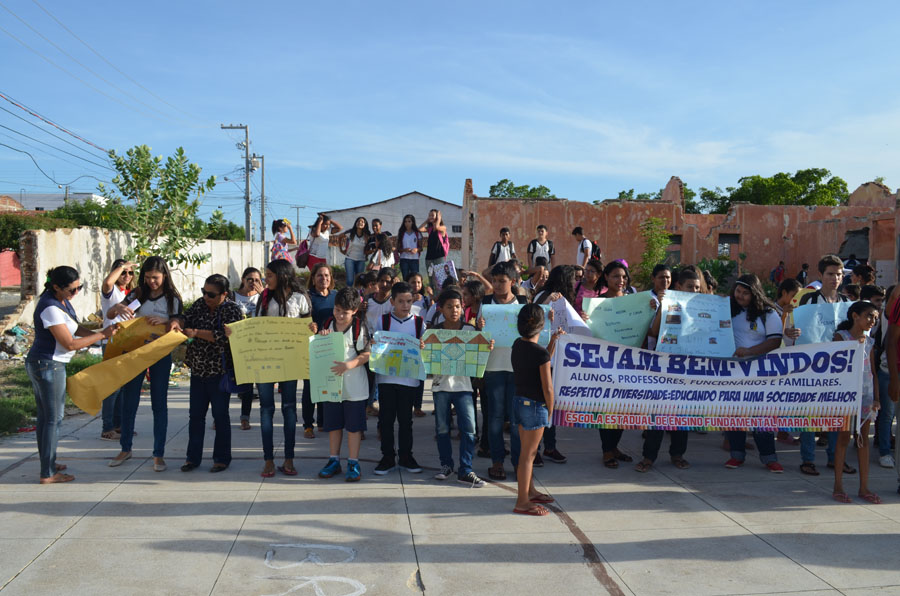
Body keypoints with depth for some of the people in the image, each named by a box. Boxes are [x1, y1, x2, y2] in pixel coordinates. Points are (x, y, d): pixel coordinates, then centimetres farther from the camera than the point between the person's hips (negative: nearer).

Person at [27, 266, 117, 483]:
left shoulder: (62, 300, 5)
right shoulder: (50, 308, -24)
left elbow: (75, 327, 13)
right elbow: (70, 344, -22)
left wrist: (99, 334, -3)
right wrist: (102, 335, -17)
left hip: (37, 363, 10)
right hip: (48, 366, -10)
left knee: (44, 416, 18)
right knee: (54, 418, -1)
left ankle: (47, 463, 30)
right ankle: (48, 474, 6)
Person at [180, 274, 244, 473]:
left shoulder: (232, 310, -11)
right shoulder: (200, 304, 8)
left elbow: (226, 336, -22)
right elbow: (186, 318, 8)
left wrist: (196, 333, -24)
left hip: (219, 371, -6)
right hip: (198, 369, 6)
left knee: (220, 415, 3)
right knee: (195, 414, 9)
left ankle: (222, 458, 14)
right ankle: (193, 457, 19)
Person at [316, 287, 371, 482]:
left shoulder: (359, 328, -8)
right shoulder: (327, 325, 5)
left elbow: (366, 354, -12)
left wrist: (349, 365, -25)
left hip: (354, 385, -4)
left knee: (353, 425, 3)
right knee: (333, 423, 14)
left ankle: (353, 463, 13)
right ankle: (334, 461, 25)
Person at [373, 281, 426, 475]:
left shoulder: (419, 323, 6)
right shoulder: (382, 321, 4)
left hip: (409, 377, 0)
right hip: (386, 377, 0)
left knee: (406, 419, 8)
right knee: (386, 418, 5)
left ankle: (406, 456, 20)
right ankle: (387, 457, 15)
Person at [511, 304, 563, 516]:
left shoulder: (517, 345, 4)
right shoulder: (540, 352, -19)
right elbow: (547, 388, -17)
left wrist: (553, 341, 16)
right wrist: (550, 411, -4)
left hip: (519, 401, 8)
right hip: (535, 405, -8)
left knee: (528, 452, 20)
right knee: (528, 454, -1)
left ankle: (530, 491, 34)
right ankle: (522, 502, 6)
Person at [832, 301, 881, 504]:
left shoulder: (869, 341, 11)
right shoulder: (841, 336, -4)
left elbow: (872, 372, 12)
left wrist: (876, 397, 4)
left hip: (865, 395, 5)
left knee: (864, 440, 8)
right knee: (844, 438, -1)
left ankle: (864, 487, 14)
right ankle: (838, 486, 6)